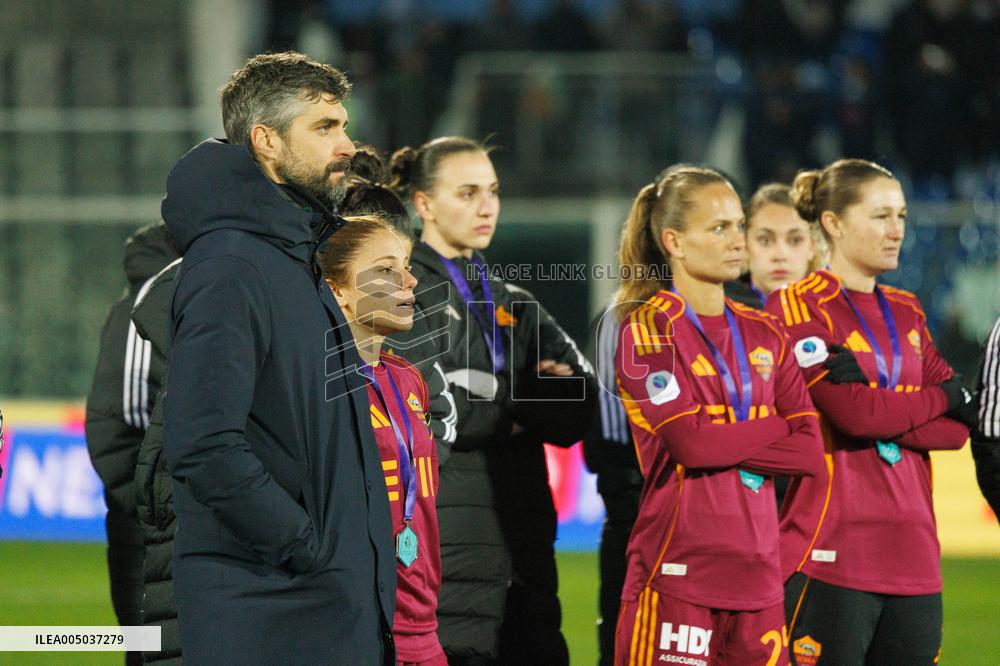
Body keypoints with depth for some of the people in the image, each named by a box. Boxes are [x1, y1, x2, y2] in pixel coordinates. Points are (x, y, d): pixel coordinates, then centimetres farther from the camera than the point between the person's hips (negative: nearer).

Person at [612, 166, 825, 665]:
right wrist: (774, 427, -1)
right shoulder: (648, 329, -2)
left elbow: (810, 452, 4)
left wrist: (722, 444, -8)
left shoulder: (763, 336, 15)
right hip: (677, 574, -5)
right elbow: (691, 443, -14)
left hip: (755, 573, 5)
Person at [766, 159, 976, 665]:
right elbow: (855, 412, -16)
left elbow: (958, 427, 7)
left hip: (911, 555, 7)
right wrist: (939, 398, 0)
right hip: (831, 554, -7)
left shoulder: (905, 314, 17)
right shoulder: (798, 308, -4)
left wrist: (883, 416, -11)